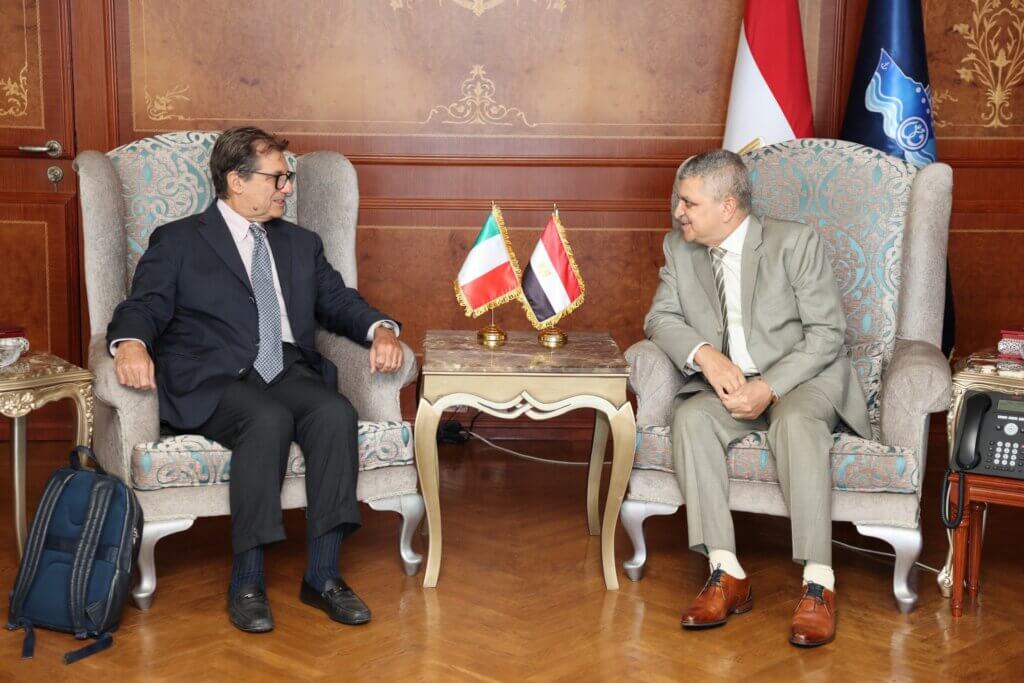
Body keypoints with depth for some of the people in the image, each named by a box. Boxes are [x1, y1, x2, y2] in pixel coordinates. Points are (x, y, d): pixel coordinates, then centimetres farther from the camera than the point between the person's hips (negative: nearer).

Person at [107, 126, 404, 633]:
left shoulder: (301, 244, 24)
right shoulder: (177, 243, 10)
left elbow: (339, 302, 20)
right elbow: (144, 307, 1)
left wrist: (380, 329, -3)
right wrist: (130, 343, -24)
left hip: (290, 374, 4)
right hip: (213, 382, -4)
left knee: (336, 413, -29)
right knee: (269, 420, -36)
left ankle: (322, 575, -24)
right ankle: (246, 581, -27)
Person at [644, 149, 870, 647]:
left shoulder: (795, 242, -10)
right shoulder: (679, 248, 6)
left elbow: (826, 333, -11)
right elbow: (660, 318, 4)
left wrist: (768, 387, -23)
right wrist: (706, 356, -17)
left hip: (802, 377, -4)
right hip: (725, 382, 4)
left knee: (796, 421, -37)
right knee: (690, 416, -28)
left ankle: (818, 583, -37)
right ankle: (726, 573, -30)